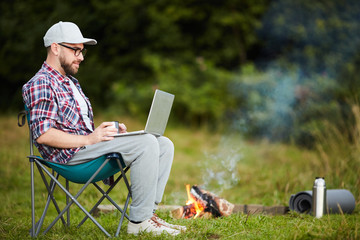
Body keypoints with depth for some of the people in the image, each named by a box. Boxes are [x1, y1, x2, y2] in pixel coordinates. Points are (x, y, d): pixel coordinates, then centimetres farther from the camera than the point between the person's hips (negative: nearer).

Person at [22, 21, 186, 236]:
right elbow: (43, 135, -18)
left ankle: (147, 213, -7)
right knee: (146, 143, -25)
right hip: (70, 155, -10)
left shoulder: (71, 83, 25)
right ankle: (139, 221, -21)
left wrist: (111, 130, 6)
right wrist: (89, 139, -20)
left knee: (164, 145, 0)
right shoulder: (40, 85, -7)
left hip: (89, 146, 10)